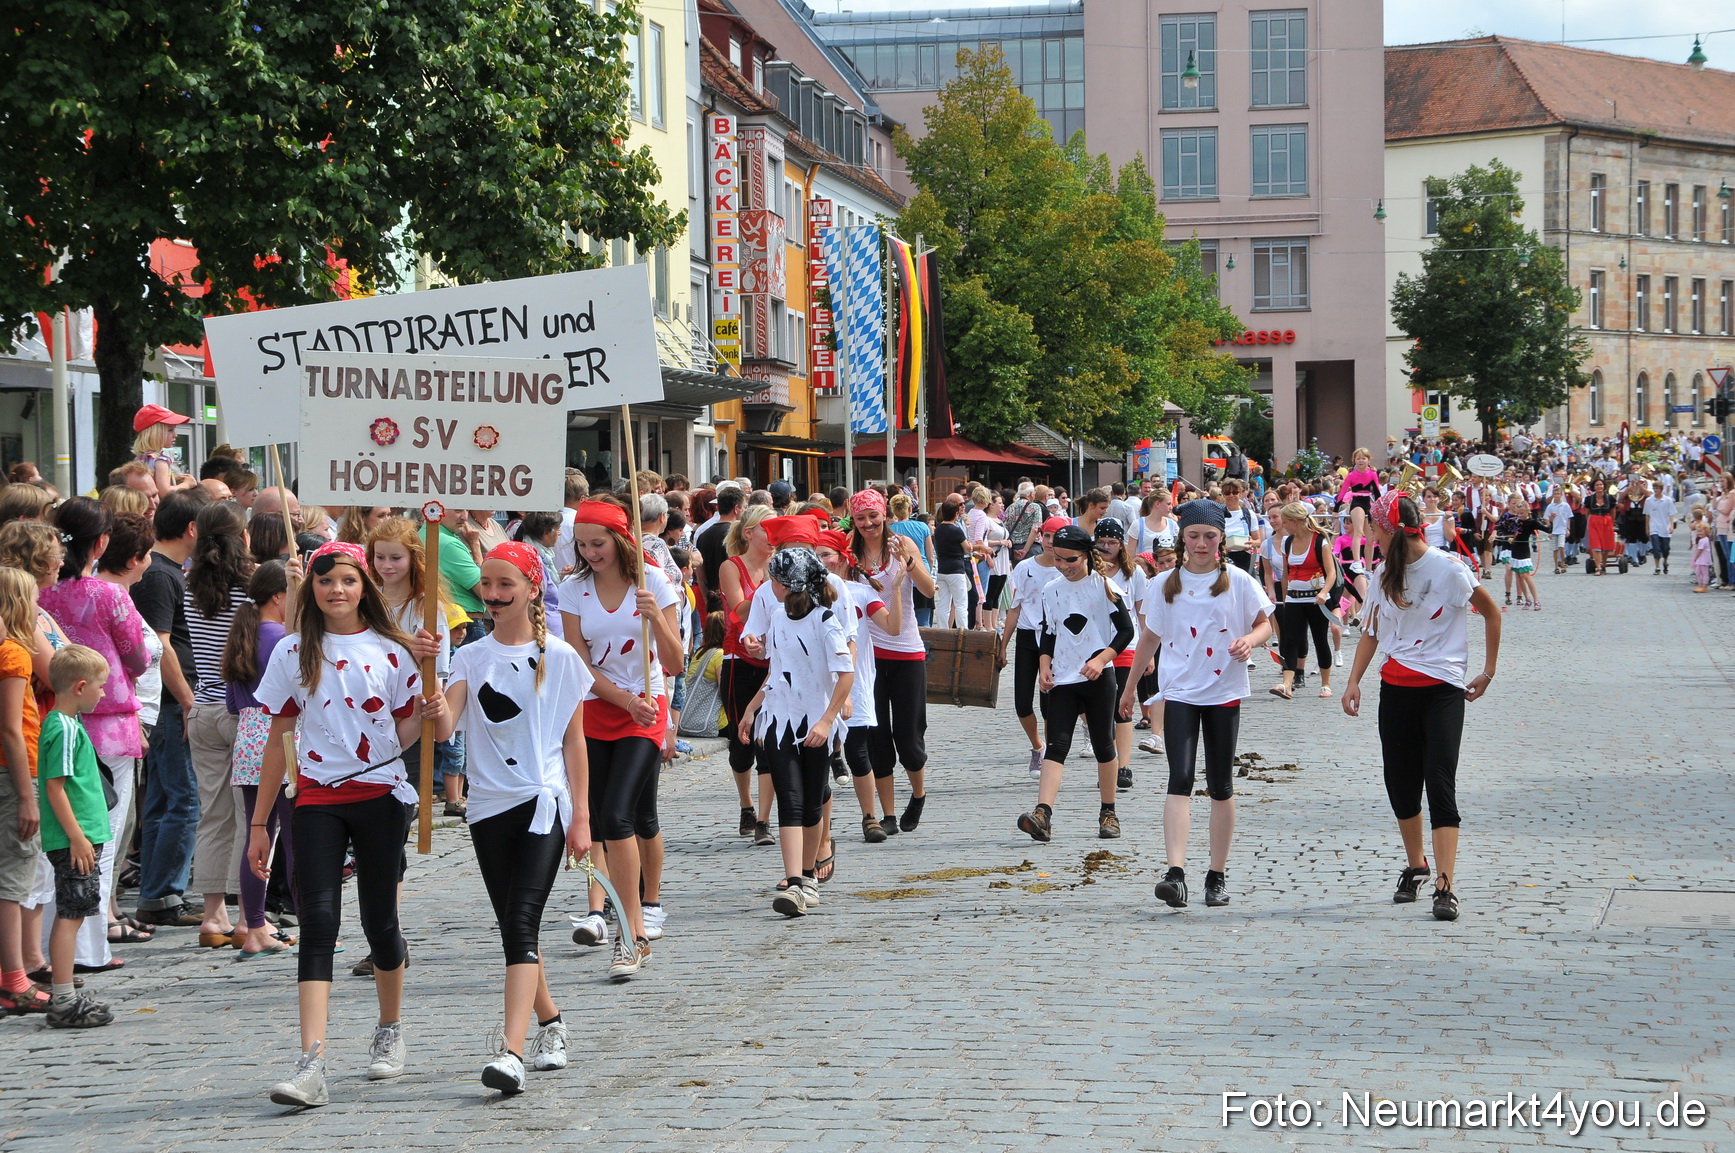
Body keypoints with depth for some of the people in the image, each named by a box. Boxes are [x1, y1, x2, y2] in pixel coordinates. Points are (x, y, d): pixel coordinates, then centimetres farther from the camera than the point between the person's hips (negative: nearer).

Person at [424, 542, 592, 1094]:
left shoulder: (560, 657, 1)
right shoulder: (471, 657, 6)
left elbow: (574, 740, 4)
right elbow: (447, 726, -8)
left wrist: (581, 815, -1)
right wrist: (437, 713, -32)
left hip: (544, 802, -4)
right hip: (488, 804, 4)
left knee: (522, 923, -16)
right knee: (513, 927, 12)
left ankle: (511, 1052, -26)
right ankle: (550, 1024, 33)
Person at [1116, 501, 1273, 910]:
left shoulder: (1238, 582, 2)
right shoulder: (1167, 585, 6)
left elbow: (1265, 624, 5)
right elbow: (1151, 637, 16)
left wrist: (1249, 640, -18)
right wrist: (1131, 685, 20)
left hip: (1224, 692, 0)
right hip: (1179, 692, 0)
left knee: (1220, 786, 6)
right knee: (1180, 780, -15)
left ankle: (1217, 876, 17)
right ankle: (1175, 872, -25)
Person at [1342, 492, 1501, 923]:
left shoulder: (1449, 570, -9)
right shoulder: (1385, 573, 7)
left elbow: (1492, 613, 4)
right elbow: (1371, 630, 13)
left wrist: (1488, 672, 5)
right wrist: (1354, 681, 2)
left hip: (1443, 689, -5)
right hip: (1396, 688, 5)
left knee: (1440, 785, -13)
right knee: (1400, 785, 9)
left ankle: (1445, 887, -17)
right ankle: (1415, 867, 31)